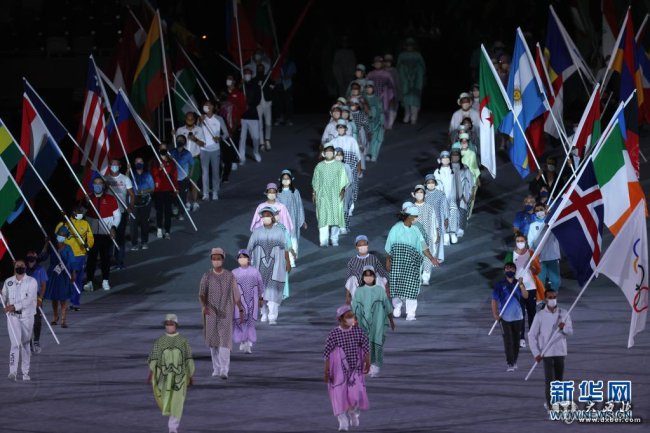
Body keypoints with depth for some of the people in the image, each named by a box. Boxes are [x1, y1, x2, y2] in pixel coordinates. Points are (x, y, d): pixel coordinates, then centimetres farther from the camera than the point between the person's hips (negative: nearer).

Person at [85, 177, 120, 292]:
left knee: (105, 257, 4)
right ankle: (89, 281, -2)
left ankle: (105, 281, 14)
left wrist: (114, 227, -8)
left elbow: (117, 214, 5)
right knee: (91, 257, -3)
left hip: (106, 234, 0)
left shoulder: (110, 199, 2)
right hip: (91, 234, 0)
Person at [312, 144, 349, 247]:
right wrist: (314, 193, 6)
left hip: (336, 195, 0)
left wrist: (343, 190, -11)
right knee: (323, 216, -6)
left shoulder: (340, 165, 0)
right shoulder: (319, 166, 4)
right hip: (323, 195, 0)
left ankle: (334, 239, 12)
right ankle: (324, 241, -6)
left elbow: (344, 180, 1)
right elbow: (315, 182, 10)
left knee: (336, 216, 0)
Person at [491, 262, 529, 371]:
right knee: (508, 341, -10)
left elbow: (525, 296, -8)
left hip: (517, 316, 3)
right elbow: (494, 300, -2)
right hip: (504, 317, -3)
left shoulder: (518, 284, 6)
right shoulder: (499, 285, -2)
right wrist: (495, 314, -11)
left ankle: (514, 361, 24)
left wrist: (521, 285, -21)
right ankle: (510, 363, -11)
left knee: (516, 341, 10)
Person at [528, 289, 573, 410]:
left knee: (559, 380, 11)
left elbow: (570, 331, 1)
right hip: (546, 353, -4)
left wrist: (564, 328, -23)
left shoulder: (564, 314, 2)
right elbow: (532, 335, -2)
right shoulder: (540, 316, -5)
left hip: (560, 352, 4)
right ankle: (551, 407, -9)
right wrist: (536, 353, -9)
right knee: (549, 380, -10)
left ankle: (550, 403, 28)